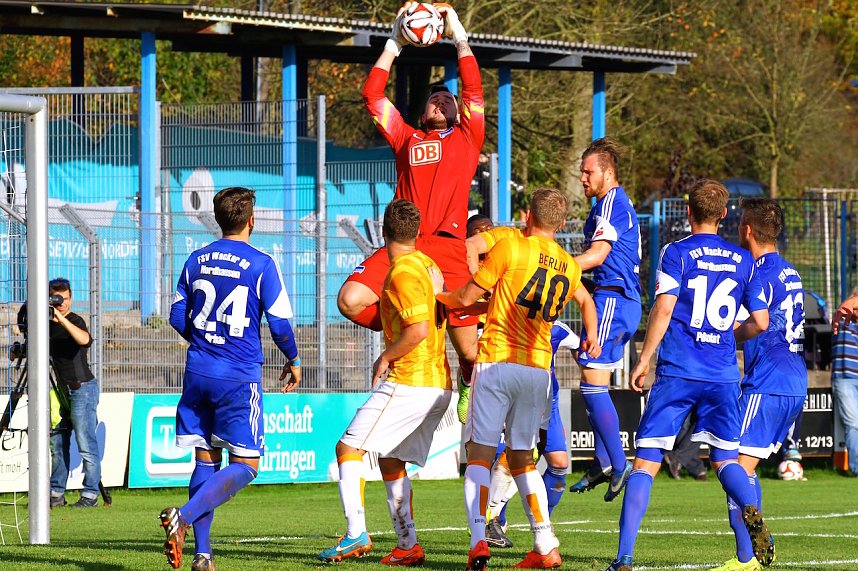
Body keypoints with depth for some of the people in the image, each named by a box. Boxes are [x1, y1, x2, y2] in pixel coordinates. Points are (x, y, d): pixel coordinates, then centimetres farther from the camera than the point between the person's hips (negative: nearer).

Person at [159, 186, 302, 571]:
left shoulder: (196, 261, 7)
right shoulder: (261, 265, -8)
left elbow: (178, 317, 12)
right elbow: (279, 324, -7)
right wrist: (293, 361, 11)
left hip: (198, 374, 5)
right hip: (239, 378, -5)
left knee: (206, 460, 12)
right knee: (244, 465, -1)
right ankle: (185, 516, -23)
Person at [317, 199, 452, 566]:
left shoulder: (403, 273, -14)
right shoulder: (427, 264, 15)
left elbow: (418, 329, -22)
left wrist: (386, 357, -10)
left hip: (410, 381, -9)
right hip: (438, 384, 9)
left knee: (349, 446, -8)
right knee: (390, 460, 15)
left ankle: (356, 533, -17)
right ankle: (408, 546, 11)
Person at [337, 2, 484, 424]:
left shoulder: (467, 137, 19)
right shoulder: (407, 139, 21)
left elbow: (474, 88, 10)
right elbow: (373, 95, 17)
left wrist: (458, 35, 14)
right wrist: (395, 43, 19)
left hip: (448, 249, -1)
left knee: (468, 349, -7)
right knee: (350, 301, -22)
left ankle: (468, 382, 27)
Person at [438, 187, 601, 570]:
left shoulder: (511, 248, -5)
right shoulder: (568, 266, 12)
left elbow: (466, 298, -1)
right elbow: (585, 300, 35)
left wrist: (439, 297, 19)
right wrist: (592, 337, 51)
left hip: (497, 363, -5)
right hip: (539, 369, 5)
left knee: (479, 453, -2)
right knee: (521, 458, 16)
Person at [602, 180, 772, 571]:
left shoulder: (676, 253, -2)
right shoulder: (743, 261, 10)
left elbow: (664, 308, -12)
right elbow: (760, 322, 11)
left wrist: (643, 360, -5)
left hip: (677, 373, -3)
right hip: (723, 376, 3)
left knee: (646, 463, -1)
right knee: (725, 459, 13)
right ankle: (751, 511, -19)